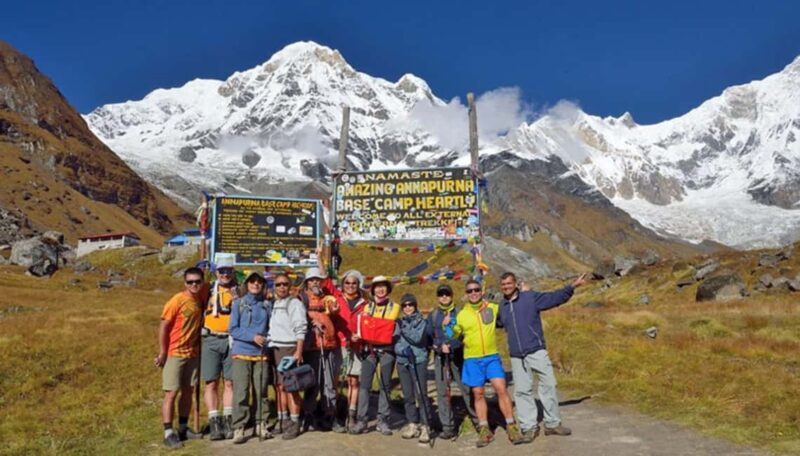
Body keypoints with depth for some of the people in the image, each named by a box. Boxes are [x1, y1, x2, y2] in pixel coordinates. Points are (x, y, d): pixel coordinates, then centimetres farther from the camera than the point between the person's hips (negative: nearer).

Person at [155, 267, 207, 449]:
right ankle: (168, 433, 0)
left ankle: (183, 428, 23)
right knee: (171, 393, -4)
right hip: (174, 354, -6)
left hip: (193, 353, 6)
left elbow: (209, 285, 24)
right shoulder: (176, 301, -15)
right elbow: (163, 327, -13)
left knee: (188, 391, 12)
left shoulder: (201, 297, 1)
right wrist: (162, 352, -14)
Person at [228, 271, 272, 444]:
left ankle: (261, 425, 15)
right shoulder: (239, 303, 3)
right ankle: (238, 428, 2)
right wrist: (252, 336, -13)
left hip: (261, 354, 2)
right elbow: (233, 329, -2)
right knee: (241, 392, -4)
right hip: (242, 353, -2)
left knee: (261, 391, 4)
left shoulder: (267, 305, 9)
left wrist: (268, 339, -5)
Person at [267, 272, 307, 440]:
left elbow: (301, 329, -10)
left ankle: (294, 423, -2)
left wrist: (299, 351, -17)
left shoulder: (295, 303, -3)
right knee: (280, 386, 9)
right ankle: (282, 419, 18)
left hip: (289, 348, -6)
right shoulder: (273, 305, 17)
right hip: (274, 349, 6)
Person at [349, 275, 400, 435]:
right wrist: (358, 335, -15)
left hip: (386, 350, -2)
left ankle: (383, 421, 12)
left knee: (384, 386, 4)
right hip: (369, 349, 2)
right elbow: (363, 326, 6)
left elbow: (389, 327, -7)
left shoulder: (394, 307, 4)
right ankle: (361, 420, 2)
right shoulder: (368, 306, 13)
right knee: (364, 385, -3)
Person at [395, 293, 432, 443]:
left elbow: (417, 338, -12)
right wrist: (403, 350, -15)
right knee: (408, 395, 7)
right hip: (402, 362, 3)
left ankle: (425, 426, -5)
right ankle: (412, 424, 17)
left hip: (419, 361, -3)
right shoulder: (399, 323, 12)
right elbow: (395, 343, 4)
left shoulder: (422, 321, 4)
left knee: (421, 394, -9)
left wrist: (404, 327, -7)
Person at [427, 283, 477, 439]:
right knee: (443, 391, 1)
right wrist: (439, 346, -11)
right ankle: (448, 427, 7)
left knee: (467, 388, -3)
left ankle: (478, 421, 9)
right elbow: (429, 335, 7)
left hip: (458, 354, -2)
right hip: (440, 356, 2)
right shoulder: (433, 315, 12)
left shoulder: (459, 313, 6)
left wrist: (450, 345, -15)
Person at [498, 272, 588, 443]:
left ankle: (552, 424, 16)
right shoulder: (501, 307, 10)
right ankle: (529, 427, 16)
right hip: (517, 357, 3)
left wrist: (572, 287, -19)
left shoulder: (531, 297, -1)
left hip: (537, 351, -3)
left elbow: (554, 298, -8)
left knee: (548, 385, 1)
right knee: (522, 390, 5)